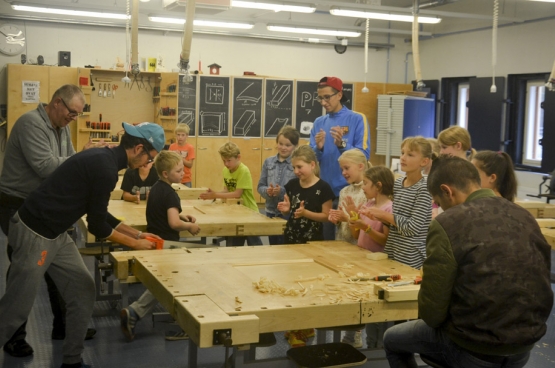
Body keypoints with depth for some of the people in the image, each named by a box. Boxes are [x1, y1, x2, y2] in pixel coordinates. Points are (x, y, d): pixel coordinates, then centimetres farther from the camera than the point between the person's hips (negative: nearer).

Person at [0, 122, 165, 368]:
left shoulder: (102, 159, 9)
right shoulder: (105, 168, -21)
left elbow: (99, 213, 19)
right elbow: (97, 226, -15)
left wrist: (138, 233, 18)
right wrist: (135, 244, -2)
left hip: (54, 233, 10)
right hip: (35, 234, -10)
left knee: (83, 292, 11)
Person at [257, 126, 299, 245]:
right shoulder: (268, 162, 7)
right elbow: (260, 186, 8)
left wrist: (282, 191, -24)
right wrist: (267, 191, -13)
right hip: (271, 212, 5)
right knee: (273, 247, 17)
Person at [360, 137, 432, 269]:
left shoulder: (423, 188, -15)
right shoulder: (398, 183, 6)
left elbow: (414, 227, -18)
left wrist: (384, 214, -13)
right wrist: (378, 216, -3)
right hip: (391, 250, 7)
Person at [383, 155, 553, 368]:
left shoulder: (447, 225, -17)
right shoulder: (525, 217, 1)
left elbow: (432, 312, -15)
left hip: (473, 350, -6)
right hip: (524, 347, 6)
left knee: (392, 339, 23)